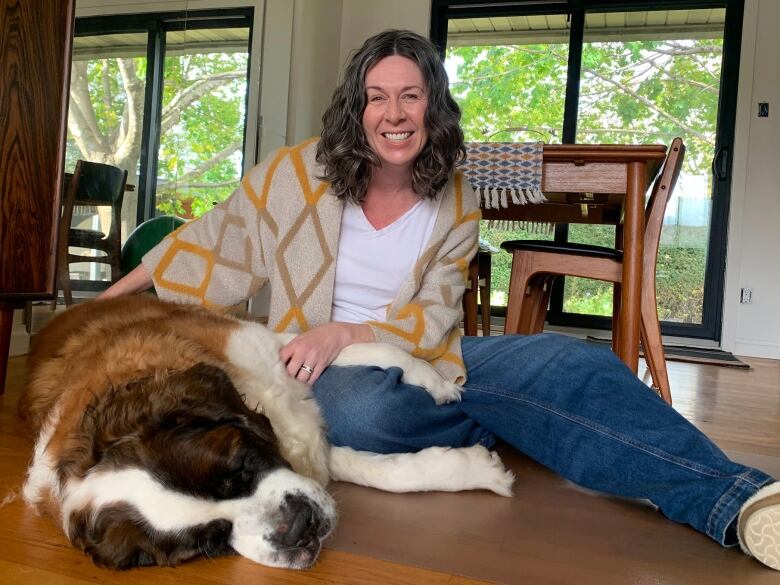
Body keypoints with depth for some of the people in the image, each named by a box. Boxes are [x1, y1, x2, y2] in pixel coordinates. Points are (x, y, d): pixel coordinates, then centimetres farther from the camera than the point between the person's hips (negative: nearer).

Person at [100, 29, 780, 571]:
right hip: (332, 372, -1)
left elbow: (433, 320, -3)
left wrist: (346, 331, -22)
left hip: (423, 357, 2)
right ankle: (504, 431, -18)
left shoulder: (455, 205, 2)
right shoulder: (303, 170, -2)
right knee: (365, 411, -41)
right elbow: (216, 238, 7)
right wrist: (110, 299, 11)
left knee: (571, 364, -25)